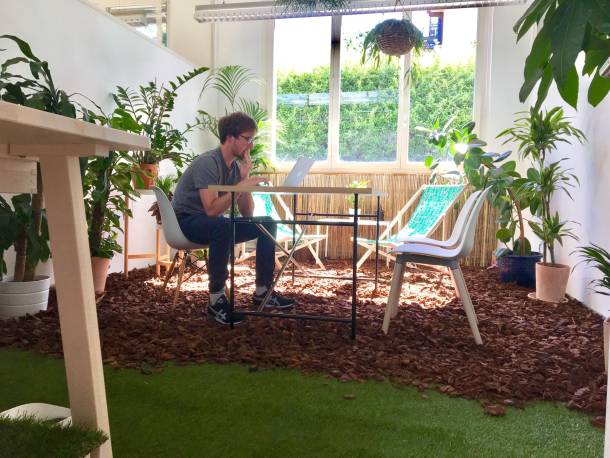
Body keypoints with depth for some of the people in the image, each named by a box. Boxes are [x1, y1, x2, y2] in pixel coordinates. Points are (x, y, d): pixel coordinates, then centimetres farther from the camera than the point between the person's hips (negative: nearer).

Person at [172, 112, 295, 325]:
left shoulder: (236, 165, 3)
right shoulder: (208, 163, -21)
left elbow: (247, 213, 0)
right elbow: (211, 209, -34)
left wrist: (245, 177, -11)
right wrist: (243, 185, -31)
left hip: (215, 224, 8)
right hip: (186, 222, -8)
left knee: (267, 223, -2)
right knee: (222, 226, -40)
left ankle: (262, 291, 2)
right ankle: (216, 300, -28)